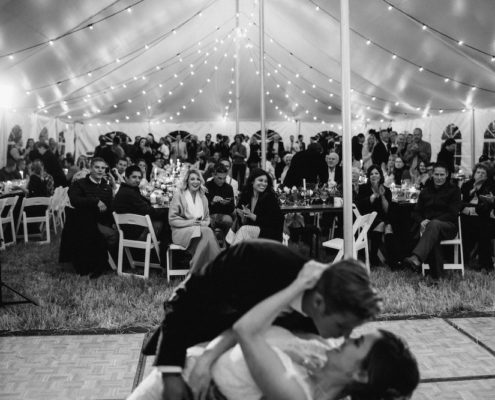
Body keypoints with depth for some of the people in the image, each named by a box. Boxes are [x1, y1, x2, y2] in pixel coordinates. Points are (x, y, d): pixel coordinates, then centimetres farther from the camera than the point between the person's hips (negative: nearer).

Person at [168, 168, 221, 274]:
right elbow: (172, 219, -2)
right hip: (181, 231, -5)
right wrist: (190, 222, -15)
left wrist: (203, 223, -4)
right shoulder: (179, 195, 2)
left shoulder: (203, 198, 18)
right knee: (206, 233, -35)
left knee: (208, 232, -34)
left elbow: (207, 218, 21)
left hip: (201, 229, 5)